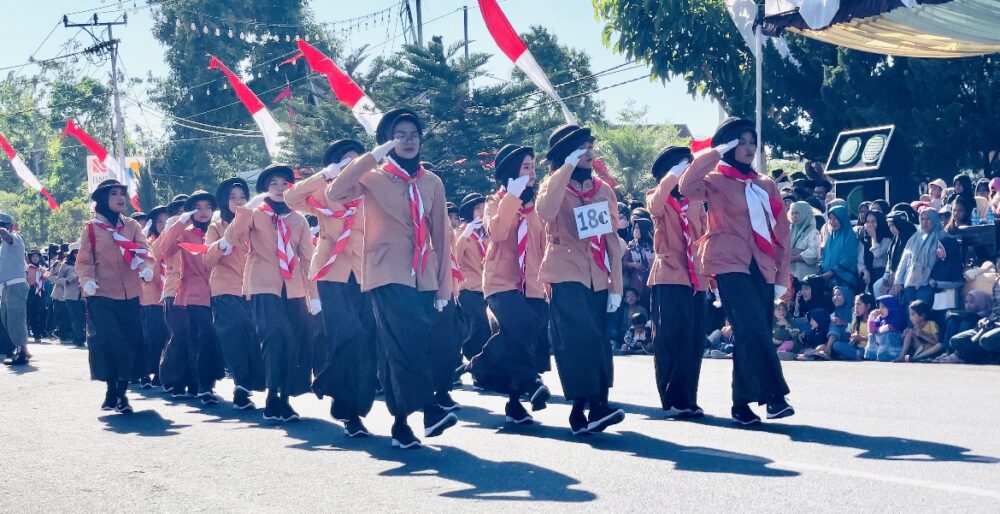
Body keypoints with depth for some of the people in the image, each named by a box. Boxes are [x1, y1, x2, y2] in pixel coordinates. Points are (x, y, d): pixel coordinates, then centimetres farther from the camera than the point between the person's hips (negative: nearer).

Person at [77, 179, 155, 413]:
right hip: (102, 296, -3)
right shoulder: (91, 228, 2)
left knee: (131, 342, 2)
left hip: (130, 295, 3)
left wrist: (147, 267, -23)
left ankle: (122, 392, 13)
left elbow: (144, 251, -1)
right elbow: (84, 261, -1)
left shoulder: (132, 225, 9)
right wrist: (87, 280, -21)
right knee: (106, 341, -8)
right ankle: (112, 392, 4)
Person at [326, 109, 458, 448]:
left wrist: (444, 286, 6)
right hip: (388, 275, -4)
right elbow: (335, 193, -18)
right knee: (408, 343, -23)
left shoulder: (432, 182, 11)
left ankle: (402, 423, 15)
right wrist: (373, 156, -19)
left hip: (424, 279, 4)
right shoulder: (373, 177, 1)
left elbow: (441, 236, 12)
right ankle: (429, 409, -22)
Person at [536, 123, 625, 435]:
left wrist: (616, 285, 7)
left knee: (595, 342, 3)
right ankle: (595, 407, -21)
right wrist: (567, 168, -20)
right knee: (581, 339, -19)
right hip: (567, 276, -5)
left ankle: (583, 412, 10)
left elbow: (611, 239, 13)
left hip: (597, 279, 5)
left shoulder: (604, 190, 13)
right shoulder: (554, 185, 2)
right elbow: (545, 212, -23)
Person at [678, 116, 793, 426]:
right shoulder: (716, 180, 4)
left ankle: (742, 403, 11)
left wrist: (782, 276, 9)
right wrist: (714, 154, -12)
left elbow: (781, 232, 16)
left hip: (762, 268, 5)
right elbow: (688, 188, -19)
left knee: (753, 335, 4)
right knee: (753, 331, -19)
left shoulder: (766, 185, 17)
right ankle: (774, 396, -21)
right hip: (731, 264, -5)